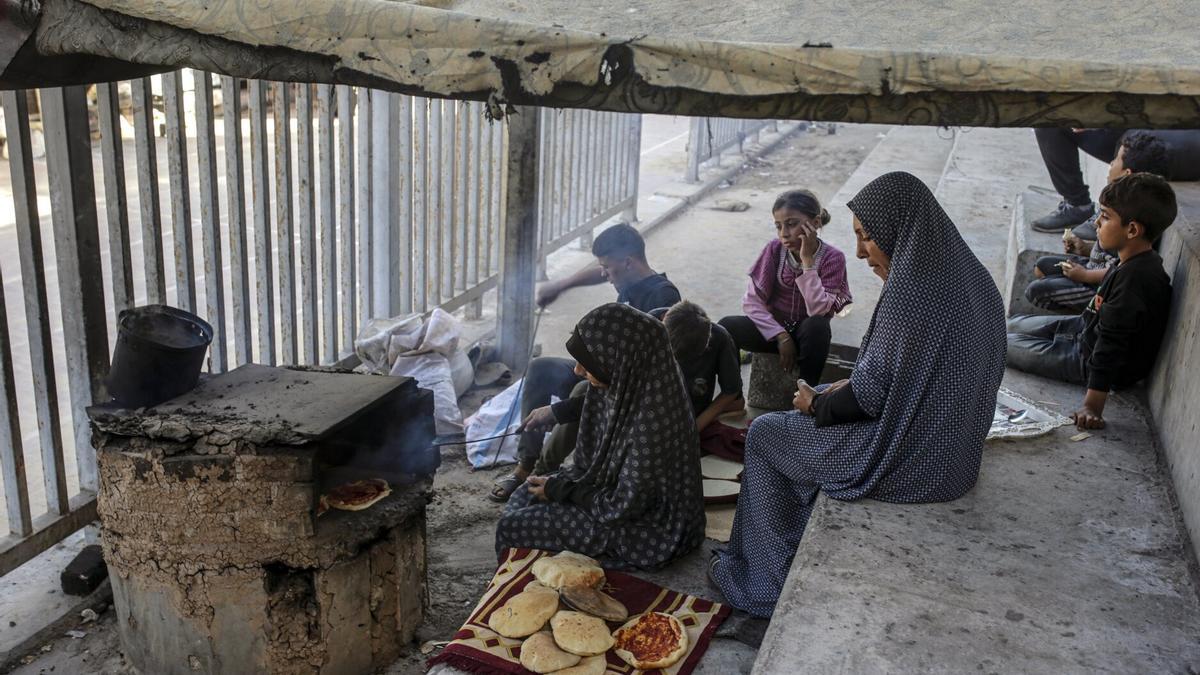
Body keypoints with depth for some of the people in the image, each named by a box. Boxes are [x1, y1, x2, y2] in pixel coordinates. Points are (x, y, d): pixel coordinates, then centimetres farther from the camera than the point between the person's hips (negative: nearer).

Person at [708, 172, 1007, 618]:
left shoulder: (911, 292, -26)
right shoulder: (968, 277, 2)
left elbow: (870, 394, -21)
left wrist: (816, 403, -2)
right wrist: (845, 388, 10)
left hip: (910, 465, -9)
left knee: (764, 433, 9)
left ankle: (763, 577, 21)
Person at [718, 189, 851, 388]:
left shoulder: (833, 258, -15)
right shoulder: (774, 249, -10)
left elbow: (818, 310, -27)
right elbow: (752, 301, -11)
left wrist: (807, 260, -30)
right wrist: (781, 336, -20)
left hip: (807, 334, -1)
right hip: (773, 327, 2)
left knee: (817, 326, -37)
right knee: (726, 327, -26)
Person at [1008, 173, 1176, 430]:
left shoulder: (1132, 278, -34)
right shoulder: (1139, 262, -3)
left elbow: (1112, 344, -35)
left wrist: (1092, 406, -35)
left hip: (1088, 360, -9)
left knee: (1004, 344, -3)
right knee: (1013, 325, 16)